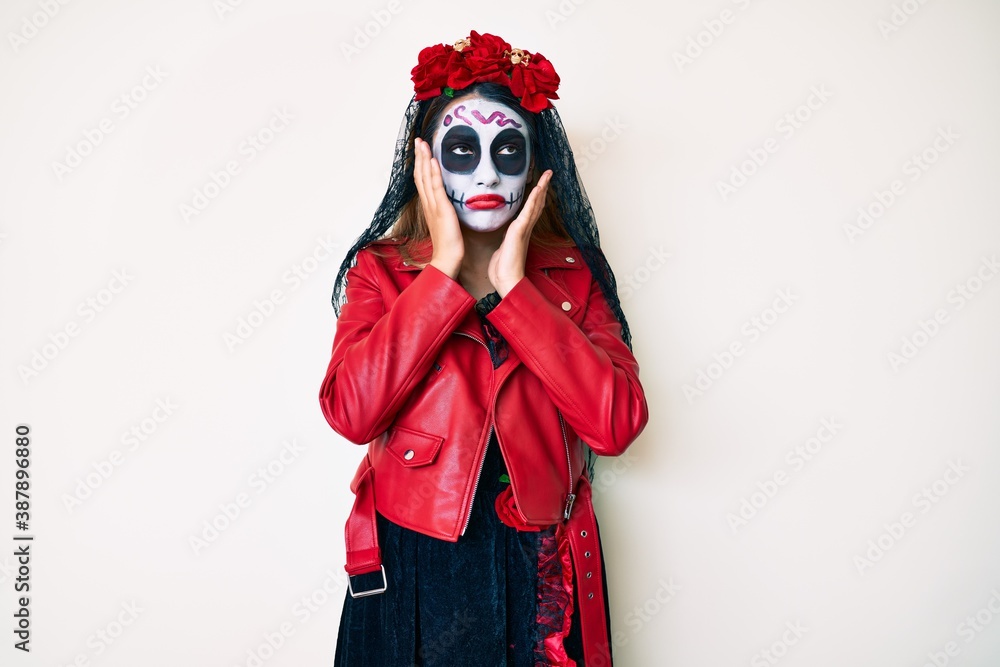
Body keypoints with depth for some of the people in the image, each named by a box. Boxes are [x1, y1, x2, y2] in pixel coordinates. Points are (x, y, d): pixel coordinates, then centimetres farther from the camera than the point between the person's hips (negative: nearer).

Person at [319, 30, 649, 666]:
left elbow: (617, 425, -16)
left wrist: (513, 283, -17)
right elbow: (352, 412, -20)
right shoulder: (381, 270, -3)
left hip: (538, 573, 1)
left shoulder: (573, 275, -2)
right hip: (412, 571, 0)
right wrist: (443, 269, -18)